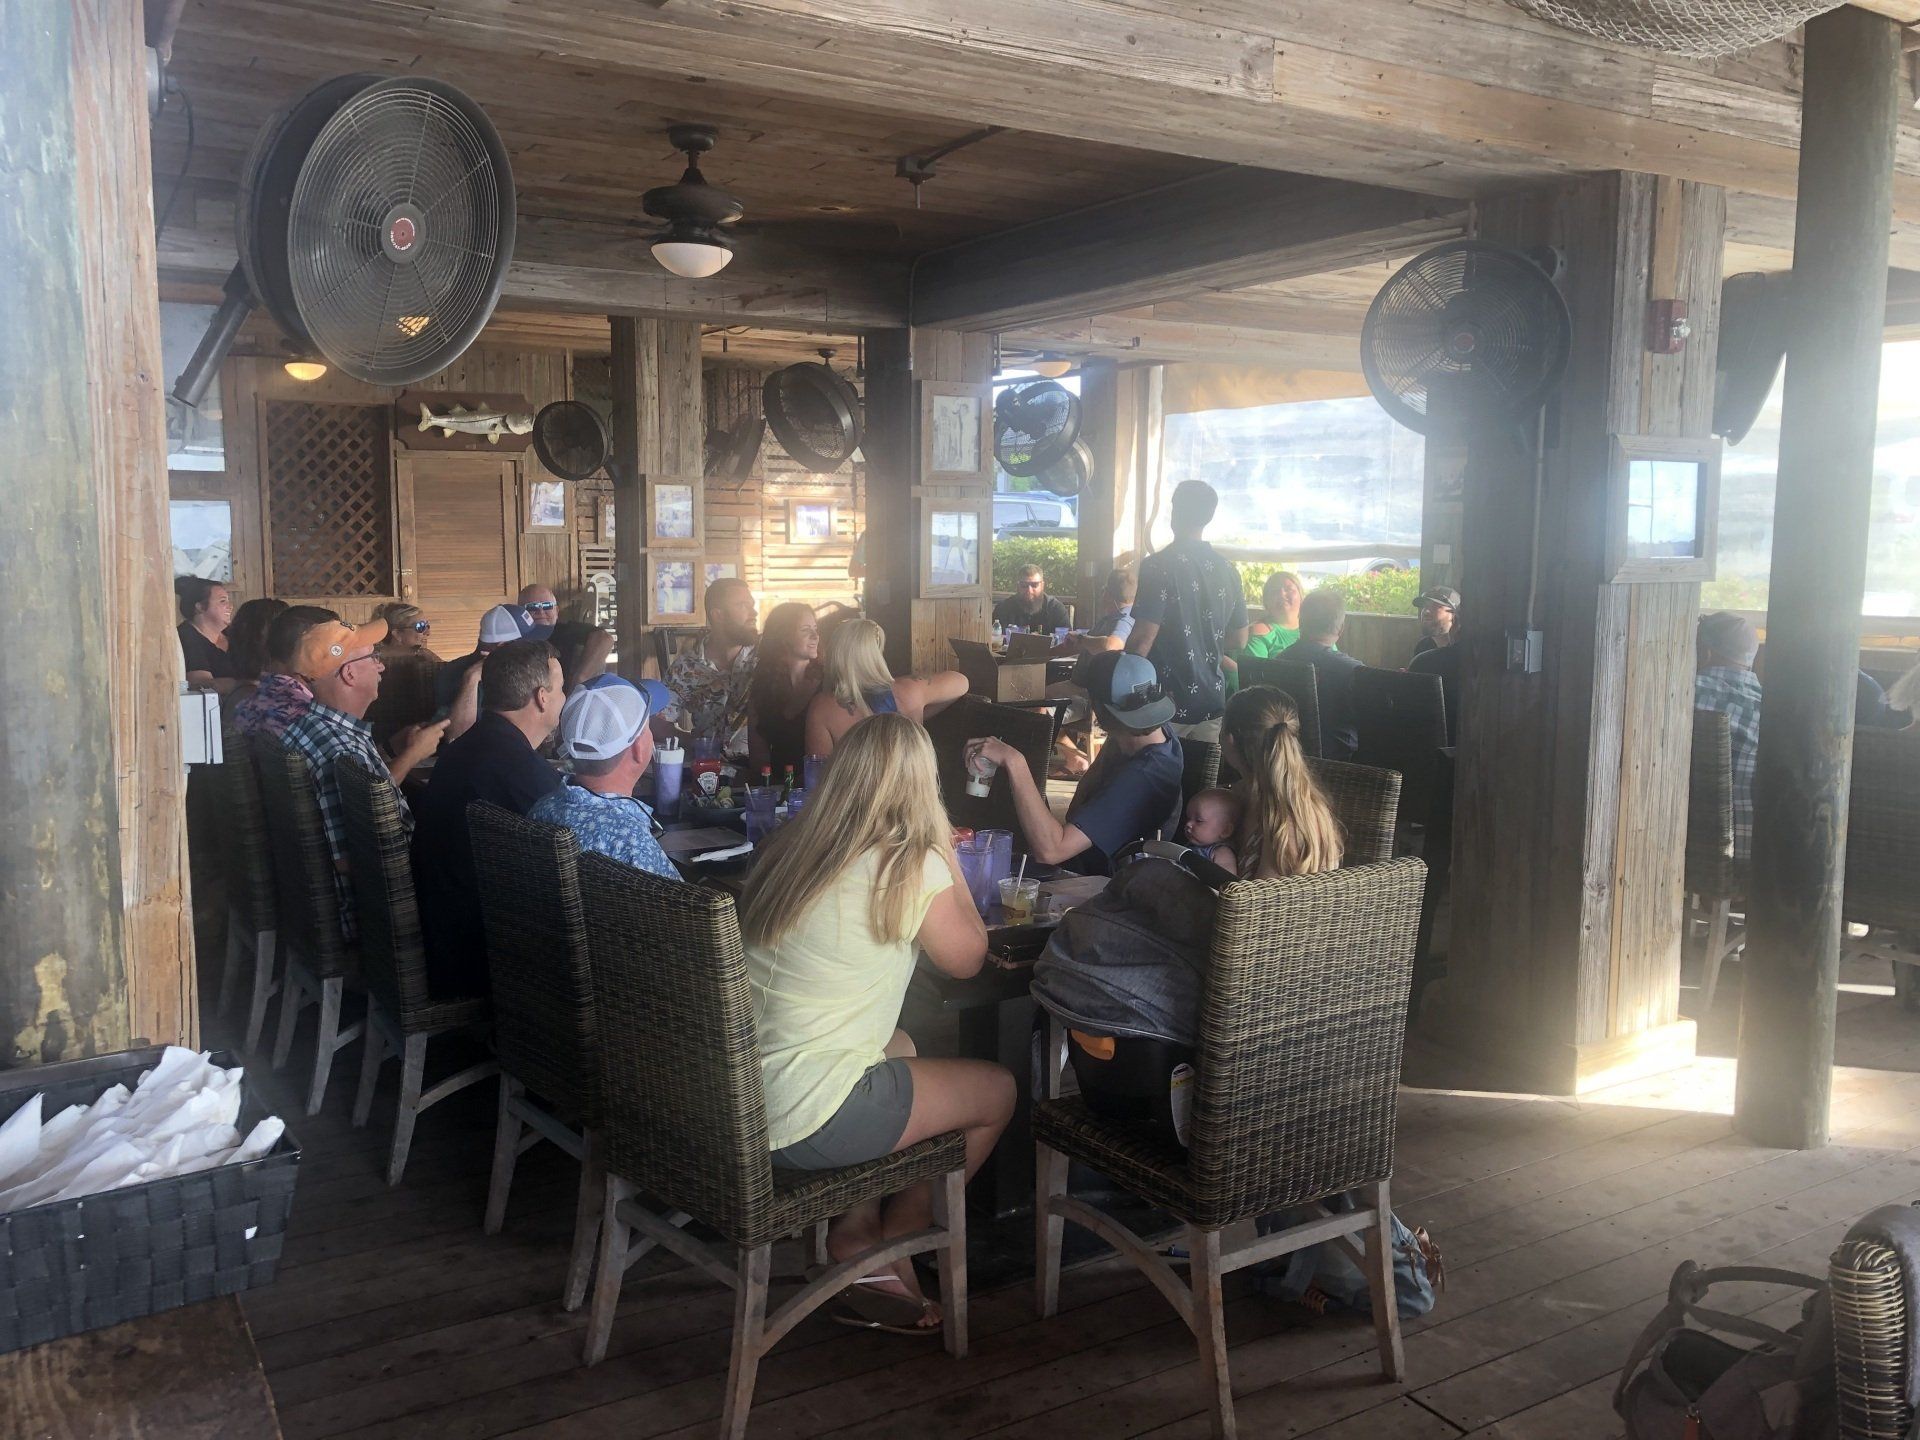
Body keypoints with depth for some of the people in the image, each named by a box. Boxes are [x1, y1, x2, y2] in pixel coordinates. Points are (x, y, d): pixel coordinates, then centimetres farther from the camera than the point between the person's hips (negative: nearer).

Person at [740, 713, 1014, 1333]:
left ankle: (854, 1231, 27)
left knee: (899, 1045, 32)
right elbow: (967, 959, 2)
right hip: (803, 1124, -7)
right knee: (997, 1090, 14)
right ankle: (885, 1249, 27)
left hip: (729, 1096, 7)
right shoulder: (912, 867, -15)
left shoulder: (789, 843, 3)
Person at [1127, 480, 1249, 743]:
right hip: (1212, 702, 5)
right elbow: (1239, 640, 14)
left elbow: (1144, 637, -16)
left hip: (1169, 703, -5)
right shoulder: (1228, 571, 6)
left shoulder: (1158, 566, -12)